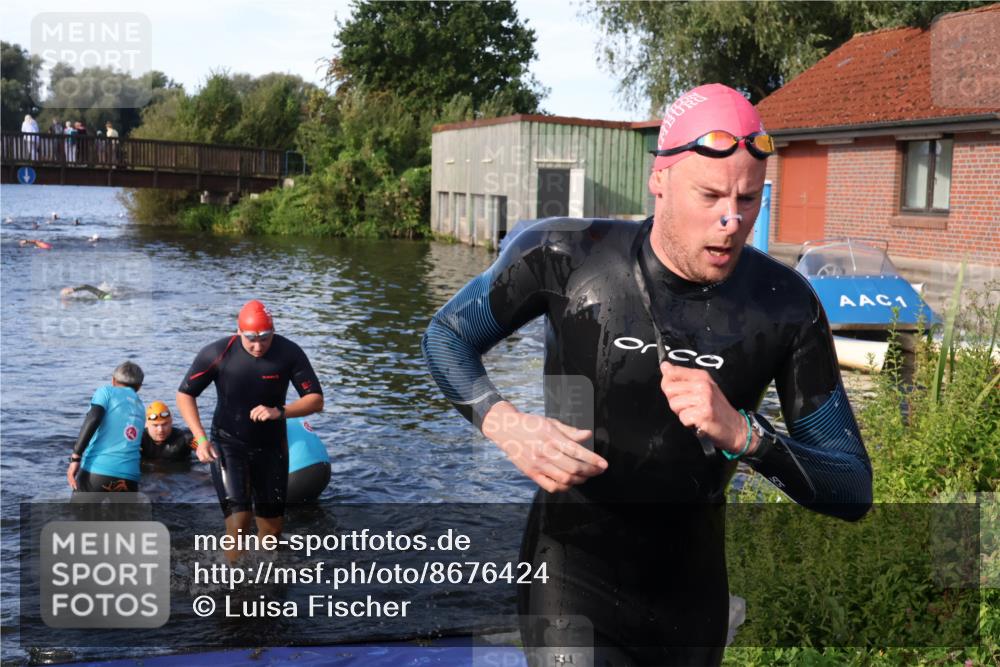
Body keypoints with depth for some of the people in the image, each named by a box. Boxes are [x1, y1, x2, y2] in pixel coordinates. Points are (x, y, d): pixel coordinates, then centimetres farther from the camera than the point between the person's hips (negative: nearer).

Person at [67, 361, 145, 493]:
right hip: (129, 477, 4)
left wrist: (75, 457, -11)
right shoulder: (140, 407, 24)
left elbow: (93, 419, -9)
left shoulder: (106, 391, 10)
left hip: (96, 471, -3)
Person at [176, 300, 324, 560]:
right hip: (228, 444, -2)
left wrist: (279, 412, -29)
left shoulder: (289, 353, -15)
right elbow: (185, 394, -6)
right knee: (238, 522, -17)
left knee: (272, 530, 8)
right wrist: (201, 439, -17)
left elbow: (316, 400, -12)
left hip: (271, 446, 2)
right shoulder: (217, 353, -18)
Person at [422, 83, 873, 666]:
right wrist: (505, 425, -18)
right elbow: (447, 336, 2)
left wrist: (743, 435, -27)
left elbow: (853, 492, -8)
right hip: (574, 578, -3)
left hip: (693, 593, 3)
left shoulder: (784, 305, -11)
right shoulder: (567, 257, -15)